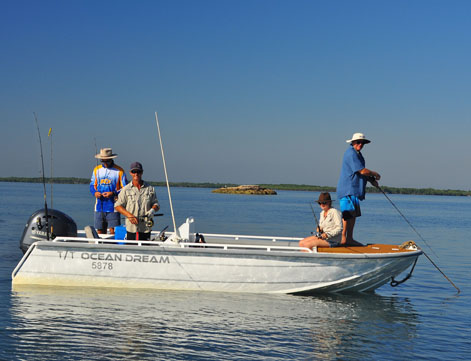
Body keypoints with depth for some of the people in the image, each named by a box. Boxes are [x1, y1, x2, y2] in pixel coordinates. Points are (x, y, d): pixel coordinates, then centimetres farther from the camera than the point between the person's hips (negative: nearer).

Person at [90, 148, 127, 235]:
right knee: (100, 231, 7)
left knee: (113, 231, -10)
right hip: (99, 207, 4)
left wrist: (113, 193, -17)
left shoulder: (119, 171, -1)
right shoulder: (97, 170, 11)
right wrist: (95, 192, -4)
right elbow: (92, 185, 18)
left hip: (112, 207, -4)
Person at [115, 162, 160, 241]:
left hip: (146, 227, 1)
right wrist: (129, 215, -11)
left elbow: (156, 204, 15)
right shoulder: (126, 190, 6)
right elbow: (118, 206, 4)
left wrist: (153, 210, -10)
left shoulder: (150, 189, 10)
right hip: (131, 227, -1)